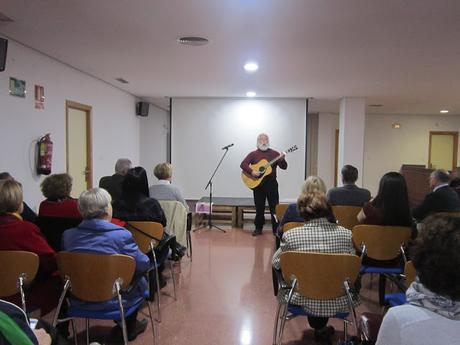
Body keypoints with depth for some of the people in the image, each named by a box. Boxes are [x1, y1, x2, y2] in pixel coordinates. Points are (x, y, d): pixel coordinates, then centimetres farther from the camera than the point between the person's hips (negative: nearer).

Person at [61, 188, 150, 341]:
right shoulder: (121, 235, -23)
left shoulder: (67, 235, -10)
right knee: (140, 279, 24)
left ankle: (123, 323, 41)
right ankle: (129, 328, 39)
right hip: (113, 300, -5)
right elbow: (143, 265, -14)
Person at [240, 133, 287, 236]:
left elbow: (284, 167, 1)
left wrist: (282, 160, -20)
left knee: (275, 207, 1)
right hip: (258, 184, 0)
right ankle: (258, 228, 21)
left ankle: (277, 229, 9)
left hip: (271, 183, 1)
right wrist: (251, 172, -21)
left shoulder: (274, 153, 7)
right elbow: (243, 164, -6)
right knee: (259, 207, 8)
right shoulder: (253, 154, 4)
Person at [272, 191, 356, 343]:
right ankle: (320, 326, 41)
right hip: (337, 303, 2)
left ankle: (318, 325, 41)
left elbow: (275, 263, -1)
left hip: (304, 300, -2)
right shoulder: (346, 234, -11)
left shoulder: (291, 235, -17)